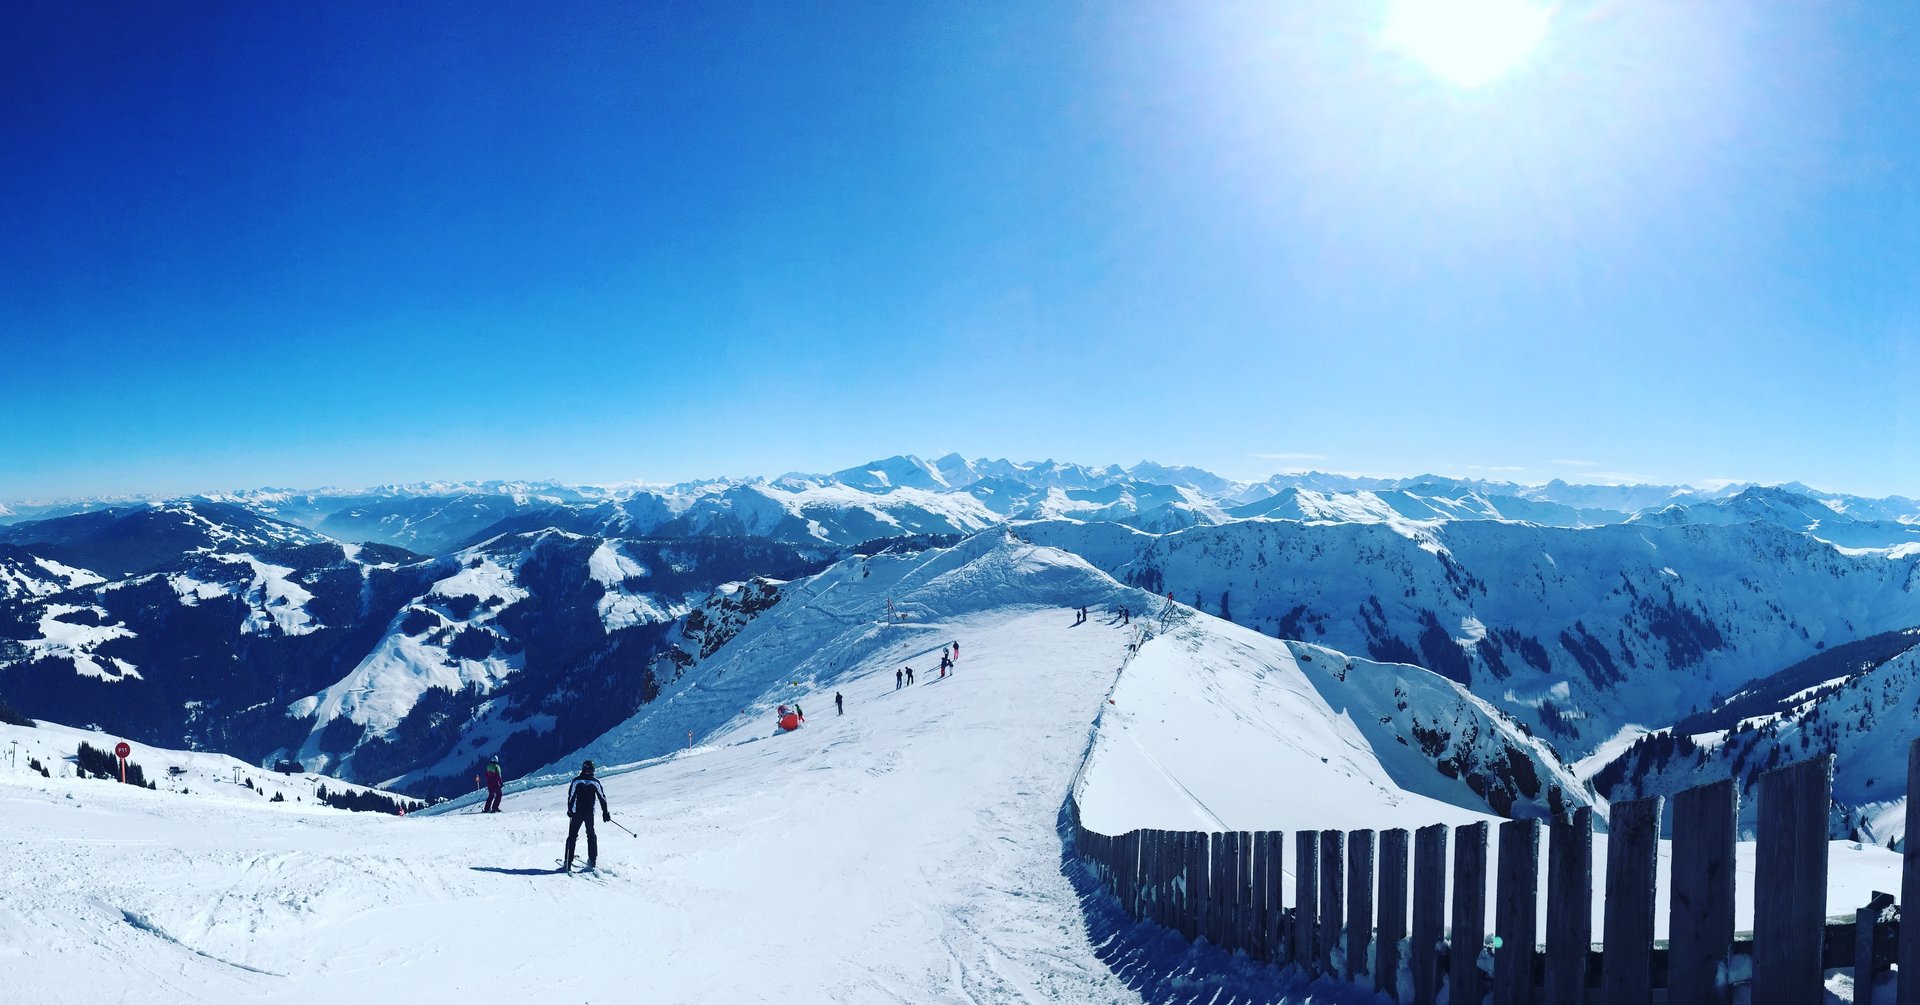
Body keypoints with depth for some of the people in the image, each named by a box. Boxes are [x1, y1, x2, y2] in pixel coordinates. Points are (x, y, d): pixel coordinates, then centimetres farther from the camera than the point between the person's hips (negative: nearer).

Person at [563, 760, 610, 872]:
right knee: (591, 836, 15)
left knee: (572, 836, 6)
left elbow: (571, 796, -5)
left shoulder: (576, 780, -5)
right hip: (590, 813, 1)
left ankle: (568, 862, 1)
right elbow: (602, 797, 2)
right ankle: (592, 861, 12)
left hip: (577, 813, -1)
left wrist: (570, 810, 3)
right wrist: (605, 813, 8)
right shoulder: (595, 781, -1)